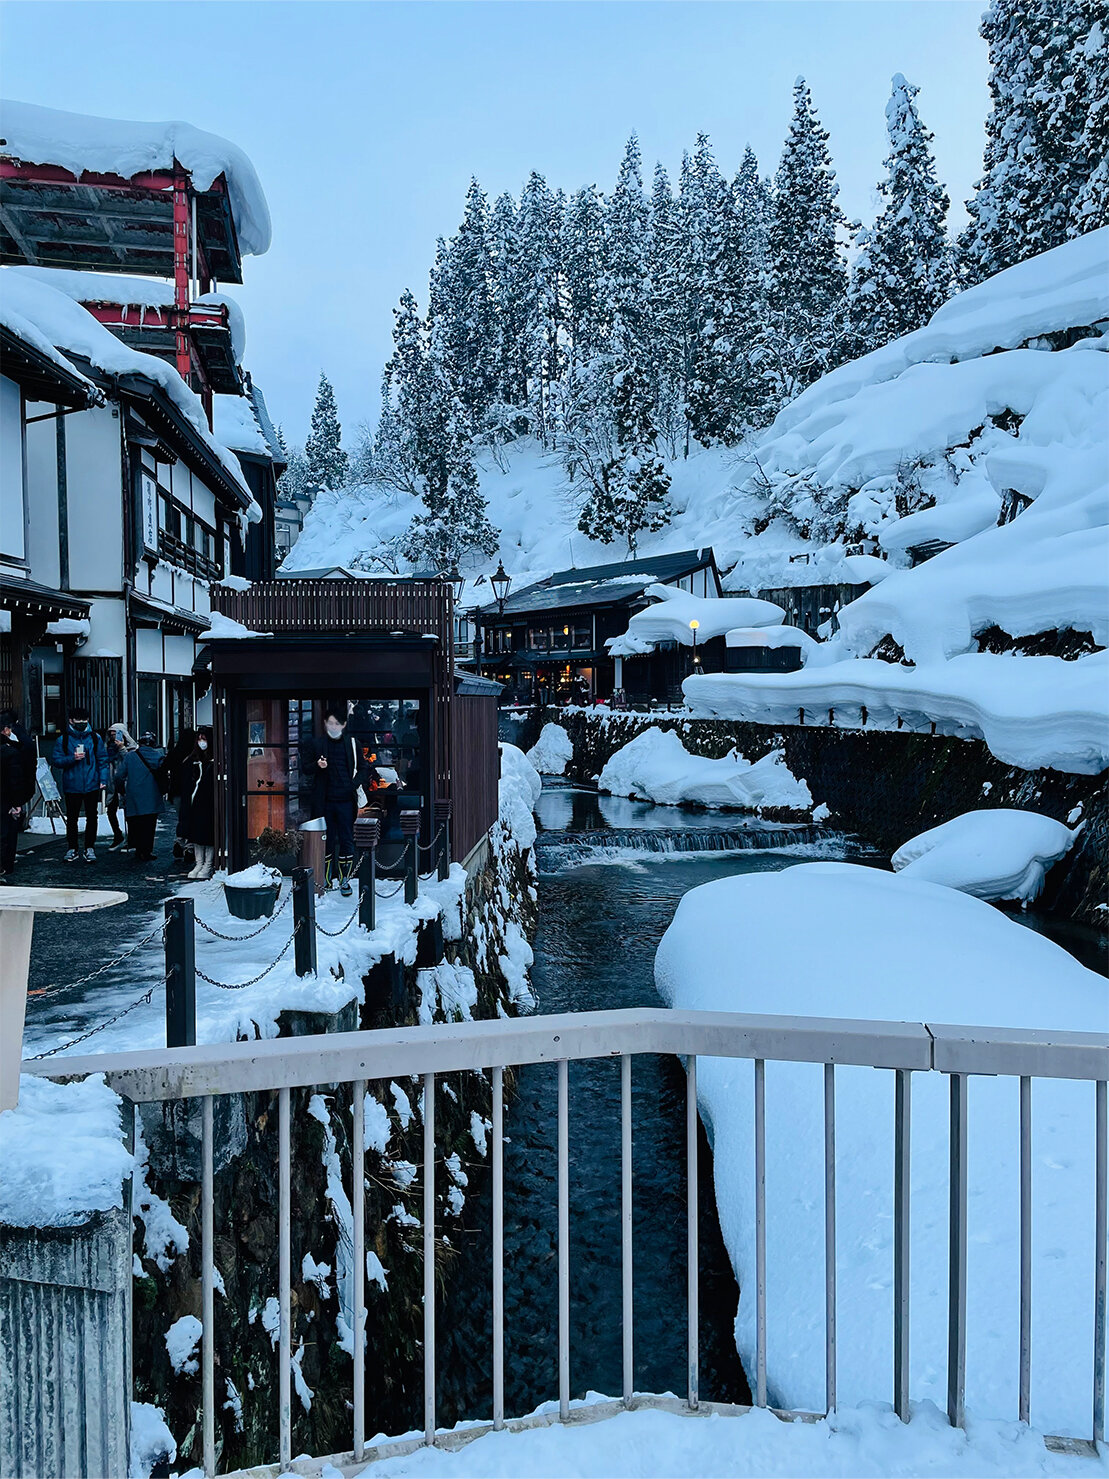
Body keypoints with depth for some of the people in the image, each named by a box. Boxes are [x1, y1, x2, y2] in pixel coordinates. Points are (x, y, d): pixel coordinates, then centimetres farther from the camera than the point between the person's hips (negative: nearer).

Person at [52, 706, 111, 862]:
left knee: (91, 817, 4)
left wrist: (103, 779, -4)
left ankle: (89, 848, 13)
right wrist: (72, 758, -16)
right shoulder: (63, 739, 2)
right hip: (72, 786, 0)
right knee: (72, 818, 7)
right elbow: (56, 761, -1)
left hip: (91, 785, 1)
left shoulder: (95, 738, 4)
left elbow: (103, 760, 6)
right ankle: (72, 848, 17)